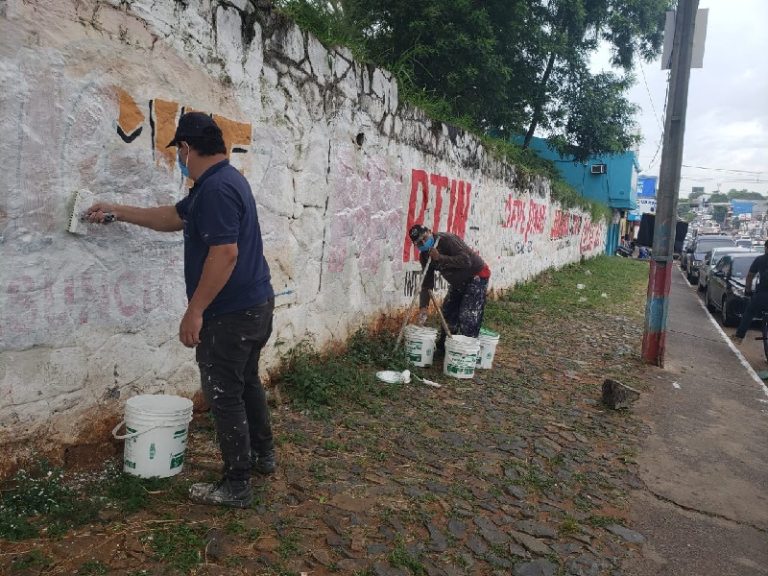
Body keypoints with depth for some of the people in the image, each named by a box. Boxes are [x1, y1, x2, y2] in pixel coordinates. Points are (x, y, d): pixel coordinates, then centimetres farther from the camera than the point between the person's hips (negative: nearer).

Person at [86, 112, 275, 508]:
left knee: (224, 394, 0)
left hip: (231, 313, -10)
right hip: (255, 304, 10)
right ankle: (262, 454, 38)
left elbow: (225, 254, -27)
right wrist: (116, 212, 28)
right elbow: (171, 218, 24)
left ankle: (236, 486, 12)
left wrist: (195, 311, -22)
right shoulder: (220, 181, 14)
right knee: (246, 382, 22)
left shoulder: (217, 188, -20)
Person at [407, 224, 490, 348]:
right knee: (448, 312, 12)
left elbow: (466, 261, -35)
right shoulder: (425, 255, -4)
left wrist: (440, 258, -36)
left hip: (476, 276, -8)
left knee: (468, 317, -13)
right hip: (458, 282, 8)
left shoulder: (447, 239, -27)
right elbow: (427, 283, -3)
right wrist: (423, 306, -12)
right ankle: (443, 346, 27)